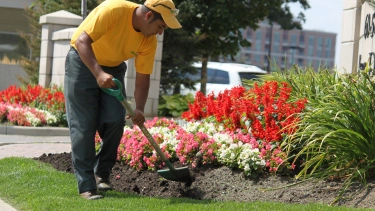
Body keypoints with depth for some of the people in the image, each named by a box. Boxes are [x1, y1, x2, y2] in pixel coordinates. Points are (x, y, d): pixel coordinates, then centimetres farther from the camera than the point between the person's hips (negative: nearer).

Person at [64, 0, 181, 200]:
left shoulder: (150, 40, -13)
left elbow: (143, 77, -7)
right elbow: (82, 41, -33)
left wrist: (139, 110, -22)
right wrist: (98, 73, -45)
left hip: (113, 68, 5)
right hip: (83, 61, -5)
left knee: (115, 121, -8)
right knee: (83, 125, -10)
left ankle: (102, 174, 13)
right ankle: (86, 186, -7)